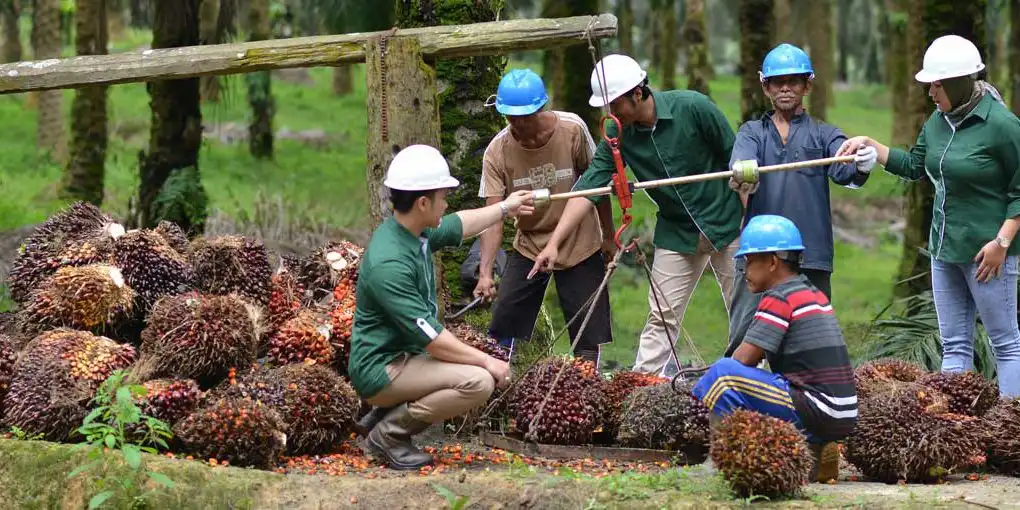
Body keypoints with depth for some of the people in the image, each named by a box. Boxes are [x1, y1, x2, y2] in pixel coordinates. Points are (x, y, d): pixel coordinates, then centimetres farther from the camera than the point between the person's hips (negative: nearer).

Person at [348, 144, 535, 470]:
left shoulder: (417, 233, 2)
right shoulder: (389, 263, -27)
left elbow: (459, 226, 27)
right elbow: (431, 339, -25)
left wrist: (505, 208, 39)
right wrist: (487, 361, -16)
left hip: (407, 357, 10)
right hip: (381, 371, -10)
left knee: (494, 373, 13)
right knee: (478, 381, -24)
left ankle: (379, 418, 14)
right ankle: (389, 433, -9)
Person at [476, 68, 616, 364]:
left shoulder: (572, 130, -19)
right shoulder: (497, 152, -17)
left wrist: (608, 236, 3)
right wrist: (485, 272, -32)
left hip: (580, 248, -1)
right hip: (528, 248, 1)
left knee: (589, 338, 0)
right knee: (502, 330, -4)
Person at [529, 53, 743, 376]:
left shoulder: (693, 108, -19)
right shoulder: (618, 135, -8)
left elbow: (735, 158, -10)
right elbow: (589, 187, -12)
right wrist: (554, 243, -20)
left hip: (726, 225, -3)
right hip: (676, 232, 3)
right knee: (662, 318, 1)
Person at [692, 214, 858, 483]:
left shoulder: (779, 299, -8)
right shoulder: (813, 293, 19)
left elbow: (741, 360, -11)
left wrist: (698, 390, 6)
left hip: (816, 412, -9)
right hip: (842, 415, 9)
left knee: (722, 374, -13)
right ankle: (815, 450, 13)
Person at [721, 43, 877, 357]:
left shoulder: (823, 135, 11)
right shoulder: (752, 132, 14)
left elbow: (843, 169, -9)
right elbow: (742, 160, -8)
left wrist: (861, 166, -34)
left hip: (810, 258, 0)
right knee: (742, 343, -1)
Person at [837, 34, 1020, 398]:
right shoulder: (938, 121, 6)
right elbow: (913, 166, 19)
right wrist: (869, 145, 8)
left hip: (986, 252, -8)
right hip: (944, 246, 8)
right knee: (954, 344, 10)